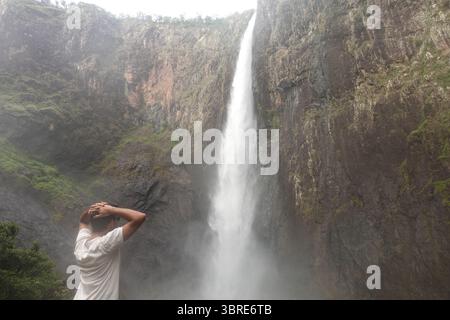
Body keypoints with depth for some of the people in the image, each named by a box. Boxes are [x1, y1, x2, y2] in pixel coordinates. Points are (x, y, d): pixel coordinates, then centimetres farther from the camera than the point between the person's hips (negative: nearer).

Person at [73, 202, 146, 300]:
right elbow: (140, 217, -26)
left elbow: (83, 221, 23)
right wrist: (110, 209, -17)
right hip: (101, 297, -7)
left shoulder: (81, 242, -1)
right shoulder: (107, 243, -21)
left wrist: (90, 210, 1)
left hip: (80, 297, 8)